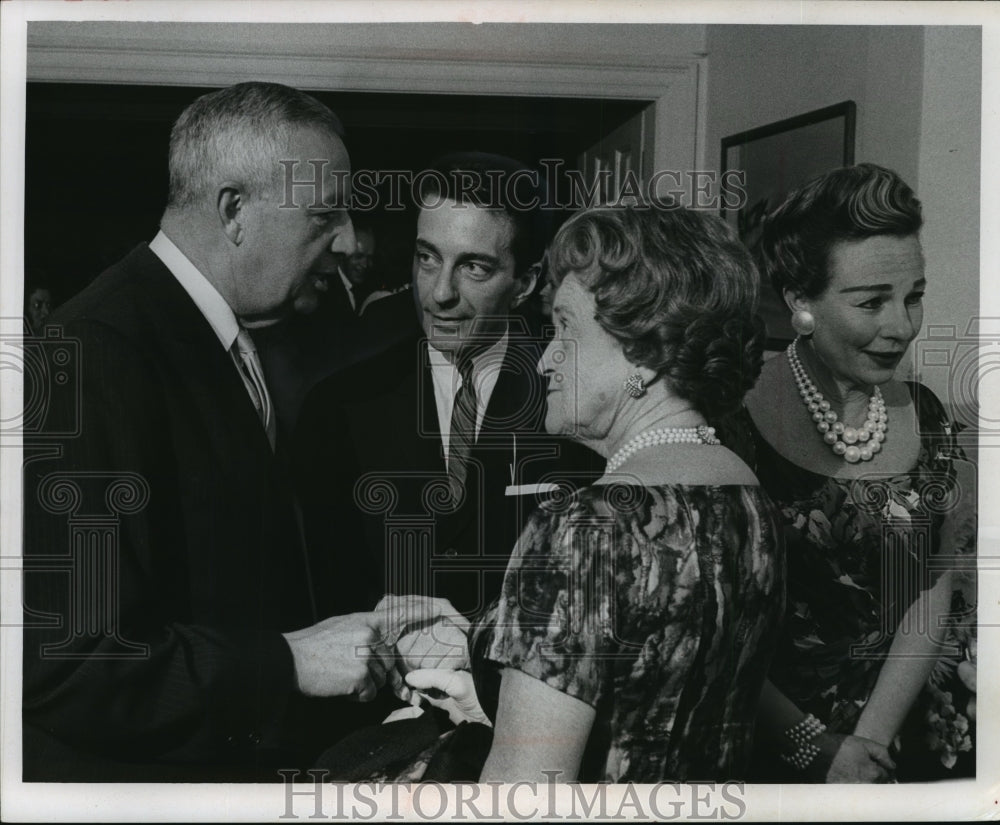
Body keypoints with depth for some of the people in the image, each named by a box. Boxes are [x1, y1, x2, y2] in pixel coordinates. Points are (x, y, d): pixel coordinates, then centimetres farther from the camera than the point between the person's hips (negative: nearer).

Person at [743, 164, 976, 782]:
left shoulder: (926, 418, -1)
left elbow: (931, 597, 1)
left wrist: (867, 743, -8)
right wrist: (815, 747, -15)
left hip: (886, 743, 4)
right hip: (752, 744, -4)